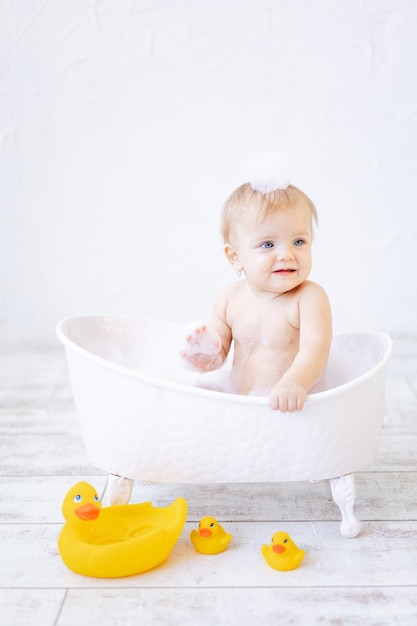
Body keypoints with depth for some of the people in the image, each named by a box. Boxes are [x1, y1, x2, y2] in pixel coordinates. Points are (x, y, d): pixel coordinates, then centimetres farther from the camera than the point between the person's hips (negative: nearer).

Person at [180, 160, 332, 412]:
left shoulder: (310, 297, -12)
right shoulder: (230, 297, 0)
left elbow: (316, 346, -26)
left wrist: (294, 383, -43)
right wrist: (207, 354, -11)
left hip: (295, 408, -1)